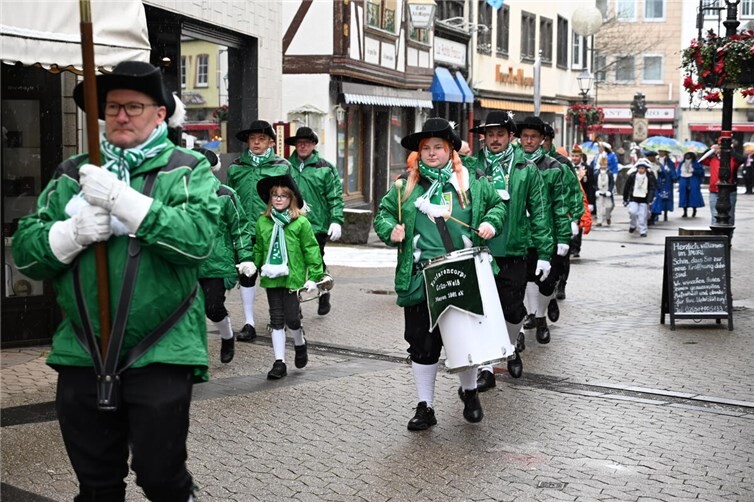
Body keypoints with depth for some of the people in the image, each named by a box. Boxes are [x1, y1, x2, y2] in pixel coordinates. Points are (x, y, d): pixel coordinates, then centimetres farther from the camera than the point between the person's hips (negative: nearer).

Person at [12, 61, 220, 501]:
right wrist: (74, 232, -13)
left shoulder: (188, 170, 1)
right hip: (82, 354, 4)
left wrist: (120, 198, -23)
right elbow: (26, 252, 7)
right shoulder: (73, 174, 12)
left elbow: (198, 237, -18)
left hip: (161, 352, -3)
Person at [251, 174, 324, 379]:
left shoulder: (301, 223, -5)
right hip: (271, 278, 4)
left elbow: (311, 250, -4)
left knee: (292, 318, -1)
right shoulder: (263, 222, 6)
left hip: (292, 277, -3)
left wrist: (314, 276, -7)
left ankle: (300, 344, 32)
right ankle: (279, 362, 13)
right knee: (276, 320, 7)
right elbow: (258, 249, 14)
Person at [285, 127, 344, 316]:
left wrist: (336, 220, -10)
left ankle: (324, 295, 30)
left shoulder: (325, 168, 1)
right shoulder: (287, 167, 7)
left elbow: (335, 197, -2)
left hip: (317, 225, -2)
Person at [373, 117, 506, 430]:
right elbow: (383, 213, 14)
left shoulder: (470, 184, 7)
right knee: (422, 343, 4)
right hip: (420, 281, 0)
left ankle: (469, 392, 36)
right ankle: (425, 407, 17)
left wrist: (490, 223, -1)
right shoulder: (406, 187, 7)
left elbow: (498, 204, 17)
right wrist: (390, 230, -6)